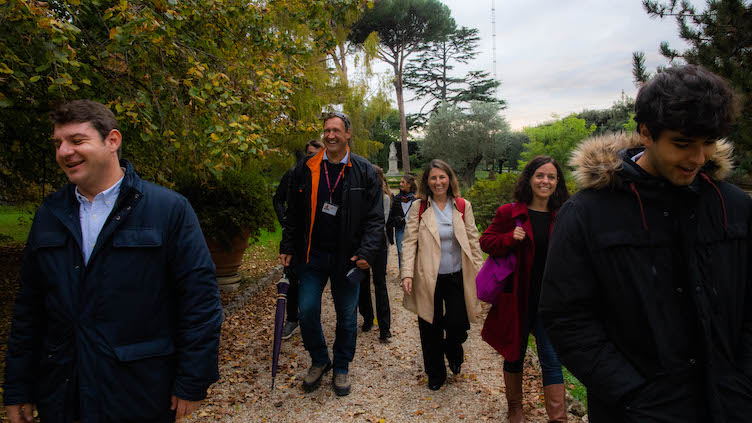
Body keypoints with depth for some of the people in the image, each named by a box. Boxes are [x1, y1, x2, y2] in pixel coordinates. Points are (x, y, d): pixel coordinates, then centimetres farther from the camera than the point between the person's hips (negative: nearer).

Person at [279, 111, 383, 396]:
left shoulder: (364, 172, -2)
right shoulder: (306, 169, 3)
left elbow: (375, 218, -3)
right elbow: (293, 213, 9)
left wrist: (367, 252, -13)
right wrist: (288, 248, 3)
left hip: (347, 257, -1)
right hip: (312, 255, 1)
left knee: (347, 316, 10)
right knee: (307, 312, 1)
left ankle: (341, 368, 32)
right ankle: (319, 361, 28)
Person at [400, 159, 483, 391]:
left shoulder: (463, 206, 4)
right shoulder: (418, 207, -1)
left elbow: (473, 241, 7)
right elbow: (409, 242, -3)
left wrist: (480, 272, 3)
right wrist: (407, 273, -12)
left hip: (457, 277, 1)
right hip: (428, 278, -1)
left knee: (458, 325, -4)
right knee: (430, 331, 9)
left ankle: (453, 351, 34)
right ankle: (435, 374, 32)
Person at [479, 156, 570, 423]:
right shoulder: (509, 213, -6)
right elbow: (486, 242, -2)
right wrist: (510, 239, -19)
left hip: (549, 300, 1)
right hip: (517, 298, -1)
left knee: (552, 359, 0)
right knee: (515, 354, 15)